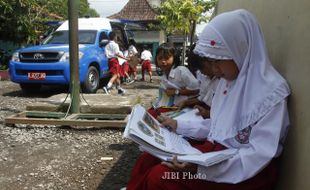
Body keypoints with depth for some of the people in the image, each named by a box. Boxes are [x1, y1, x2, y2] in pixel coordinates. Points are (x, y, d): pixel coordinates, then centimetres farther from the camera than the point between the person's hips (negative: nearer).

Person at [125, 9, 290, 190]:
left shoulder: (272, 91, -19)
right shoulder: (227, 80, 7)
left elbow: (259, 155, -22)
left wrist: (201, 167, -31)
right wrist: (179, 125, 7)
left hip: (248, 171, -8)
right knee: (148, 159, -5)